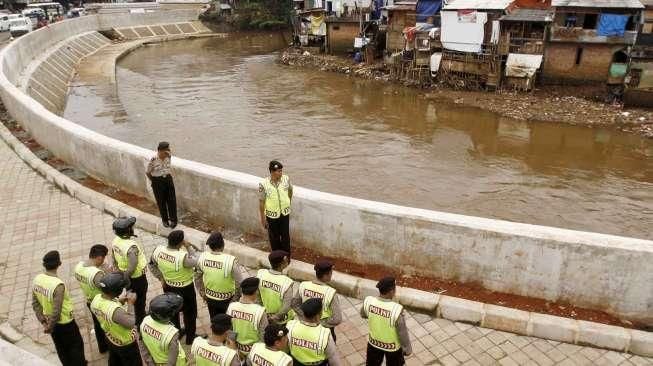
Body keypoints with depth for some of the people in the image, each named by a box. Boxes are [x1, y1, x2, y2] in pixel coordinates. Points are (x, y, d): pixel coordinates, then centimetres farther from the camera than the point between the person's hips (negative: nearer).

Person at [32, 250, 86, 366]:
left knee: (61, 347, 27)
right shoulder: (58, 285, -34)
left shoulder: (37, 279, -11)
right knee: (76, 345, 18)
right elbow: (57, 311, -29)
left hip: (49, 321, 7)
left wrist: (43, 321, 2)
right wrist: (50, 327, -13)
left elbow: (35, 303, -2)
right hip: (65, 323, -7)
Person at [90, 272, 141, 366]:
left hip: (111, 340, 7)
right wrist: (130, 303, -24)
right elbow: (131, 324, -31)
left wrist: (119, 301, -8)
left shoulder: (96, 299, -20)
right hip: (126, 345, -7)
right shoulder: (116, 310, -44)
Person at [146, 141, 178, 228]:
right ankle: (165, 220, 30)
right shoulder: (153, 160, -21)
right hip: (158, 182, -3)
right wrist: (154, 181, 2)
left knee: (172, 200, 7)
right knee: (161, 201, 11)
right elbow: (147, 172, -8)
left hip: (168, 179, 4)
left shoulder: (168, 156, -8)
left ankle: (173, 219, 22)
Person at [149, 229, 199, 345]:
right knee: (190, 313, 20)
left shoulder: (158, 250, -19)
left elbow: (152, 265, 0)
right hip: (185, 289, -5)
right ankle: (190, 338, 37)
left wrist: (161, 278, 10)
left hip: (168, 286, 5)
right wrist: (189, 247, -14)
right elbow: (195, 261, -17)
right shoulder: (183, 257, -38)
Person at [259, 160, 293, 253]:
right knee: (274, 237, 15)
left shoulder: (286, 179, -14)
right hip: (272, 215, -2)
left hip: (285, 213, 2)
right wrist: (262, 218, -7)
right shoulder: (264, 184, -22)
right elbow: (261, 202, -12)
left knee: (285, 236, 12)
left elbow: (290, 190, 9)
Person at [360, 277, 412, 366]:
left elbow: (363, 314, 0)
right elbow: (403, 333, -21)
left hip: (374, 342, 3)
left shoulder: (368, 301, -24)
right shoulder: (396, 310, -37)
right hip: (392, 346, -3)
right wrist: (407, 349, -4)